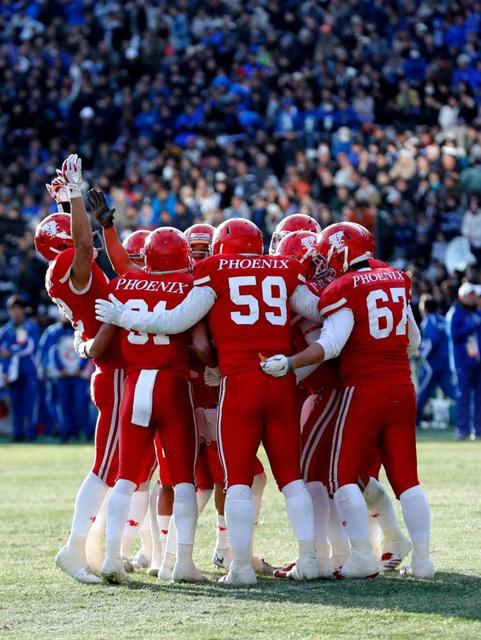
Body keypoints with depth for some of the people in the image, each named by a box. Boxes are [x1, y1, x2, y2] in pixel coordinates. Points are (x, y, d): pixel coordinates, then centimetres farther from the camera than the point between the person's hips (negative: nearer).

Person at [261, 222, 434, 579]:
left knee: (343, 476, 3)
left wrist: (290, 364, -24)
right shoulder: (397, 281, 10)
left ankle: (363, 557, -7)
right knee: (406, 477, 8)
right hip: (402, 388, 6)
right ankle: (422, 559, 5)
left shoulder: (344, 289, -9)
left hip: (364, 390, -6)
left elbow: (330, 345, -20)